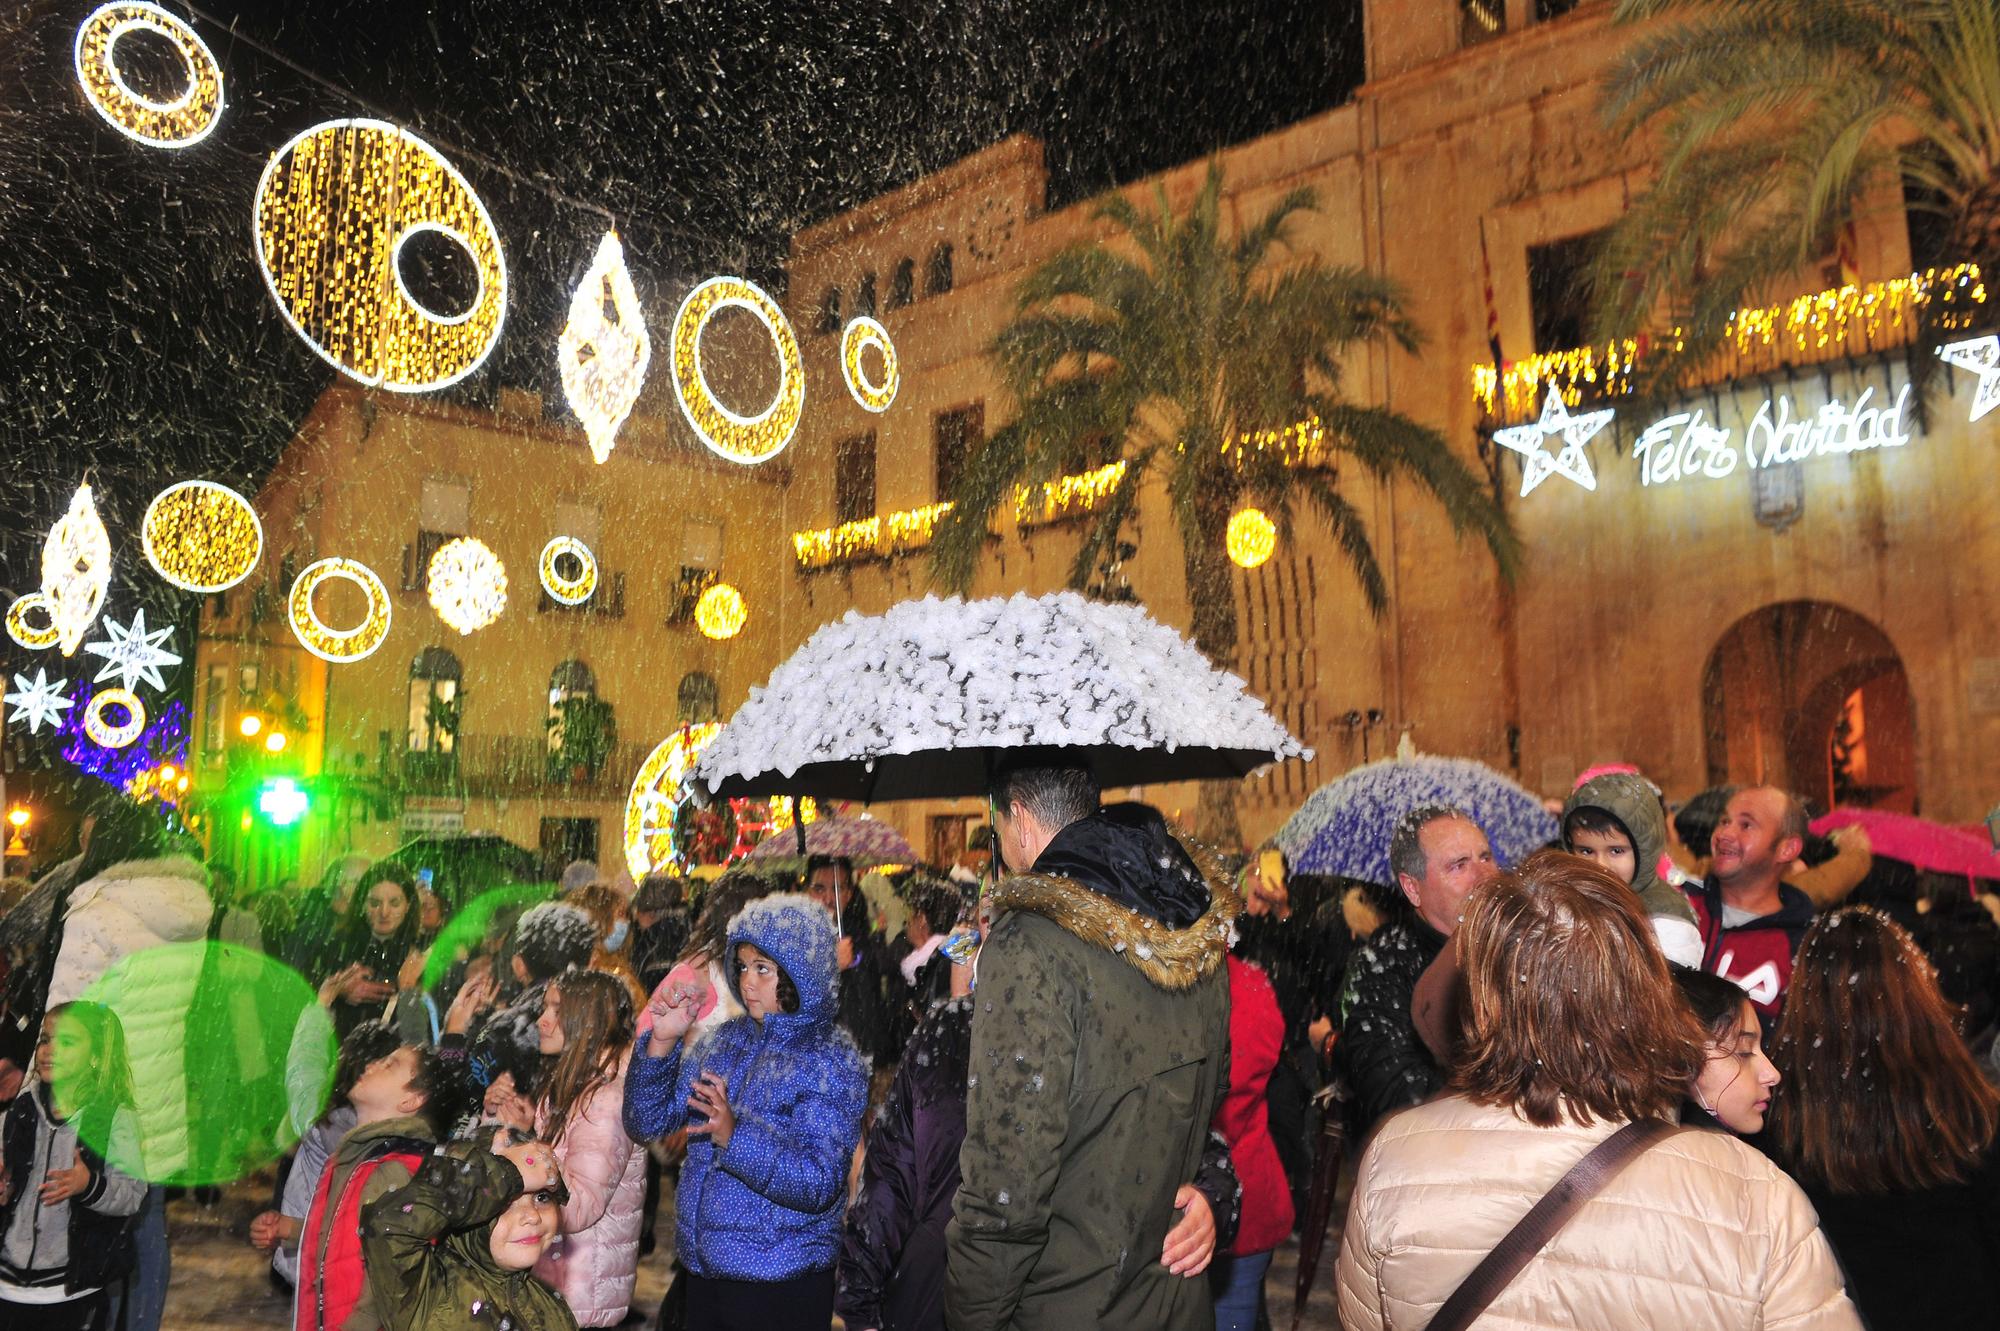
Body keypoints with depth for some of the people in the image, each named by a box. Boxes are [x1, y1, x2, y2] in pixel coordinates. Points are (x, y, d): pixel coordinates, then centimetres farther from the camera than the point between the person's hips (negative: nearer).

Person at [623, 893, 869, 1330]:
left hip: (781, 1284, -5)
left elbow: (819, 1186, -21)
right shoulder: (724, 1040, 3)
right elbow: (646, 1124, 2)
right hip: (703, 1270, 5)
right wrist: (662, 1041, -12)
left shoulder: (833, 1061, -13)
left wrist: (735, 1136, -34)